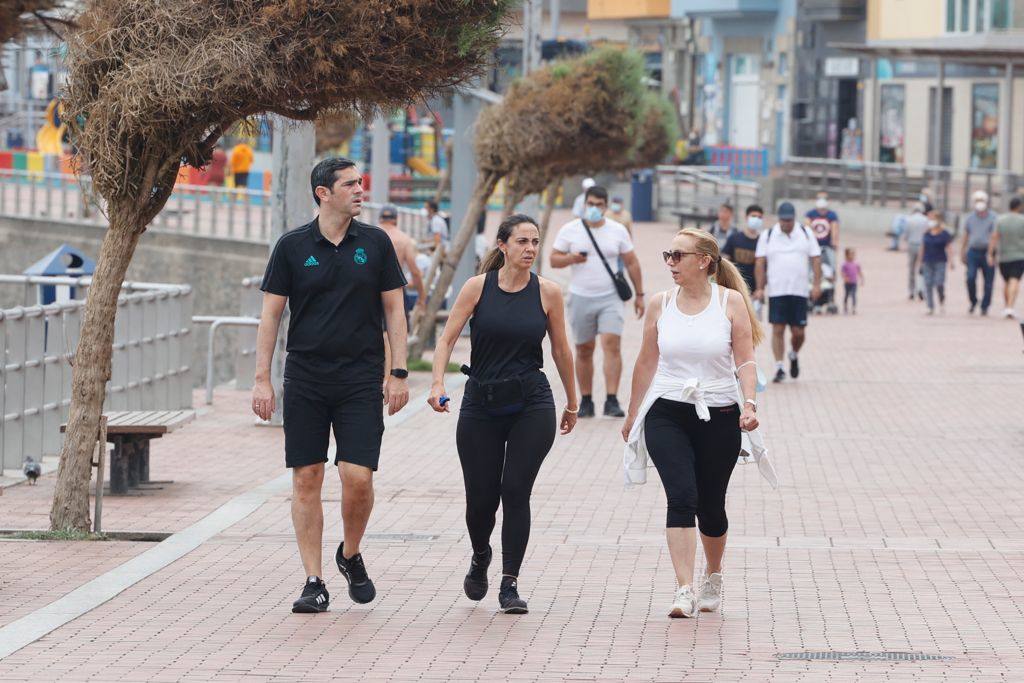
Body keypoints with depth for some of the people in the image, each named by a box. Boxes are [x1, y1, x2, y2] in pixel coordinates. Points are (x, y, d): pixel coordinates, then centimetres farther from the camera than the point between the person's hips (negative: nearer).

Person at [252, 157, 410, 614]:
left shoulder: (375, 243, 4)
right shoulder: (292, 247, 1)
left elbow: (394, 309, 7)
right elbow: (270, 314, 4)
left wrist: (399, 373, 0)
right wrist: (262, 379, -2)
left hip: (361, 379, 0)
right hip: (304, 379, 0)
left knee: (358, 477, -9)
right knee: (306, 480, 0)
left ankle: (351, 556, 18)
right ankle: (314, 582, 7)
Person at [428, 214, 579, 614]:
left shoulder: (547, 293, 0)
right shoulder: (478, 287, -2)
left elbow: (560, 350, 10)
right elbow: (447, 338, -1)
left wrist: (572, 404, 17)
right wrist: (438, 383, -17)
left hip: (532, 405, -1)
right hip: (481, 404, 1)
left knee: (515, 491, -11)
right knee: (480, 498, 4)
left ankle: (509, 584, -2)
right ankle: (480, 559, 37)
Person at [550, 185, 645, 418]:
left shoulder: (618, 231, 5)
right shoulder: (569, 230, 3)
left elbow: (632, 263, 10)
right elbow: (554, 259, 3)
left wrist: (639, 295, 9)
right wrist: (571, 259, -18)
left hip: (610, 298, -1)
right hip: (581, 299, 1)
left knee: (612, 345, -15)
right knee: (584, 351, 6)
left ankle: (612, 401, -18)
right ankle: (586, 402, 15)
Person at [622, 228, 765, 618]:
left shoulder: (731, 302, -2)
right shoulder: (660, 304, 5)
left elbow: (745, 360, -4)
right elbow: (647, 362, 13)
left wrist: (749, 403, -19)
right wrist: (633, 416, 18)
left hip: (718, 417, -1)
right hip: (668, 414, 1)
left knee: (710, 506, 9)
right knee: (681, 497, -17)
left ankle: (713, 578, 36)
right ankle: (684, 592, -22)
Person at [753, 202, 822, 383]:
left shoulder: (806, 234, 7)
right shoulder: (767, 236, 5)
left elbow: (816, 259, 6)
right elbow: (760, 263, 3)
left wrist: (817, 284, -4)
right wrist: (760, 288, -5)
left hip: (799, 291, 1)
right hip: (776, 291, -1)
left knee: (798, 332, 1)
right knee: (778, 330, -4)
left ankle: (794, 356, 31)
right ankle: (779, 367, 0)